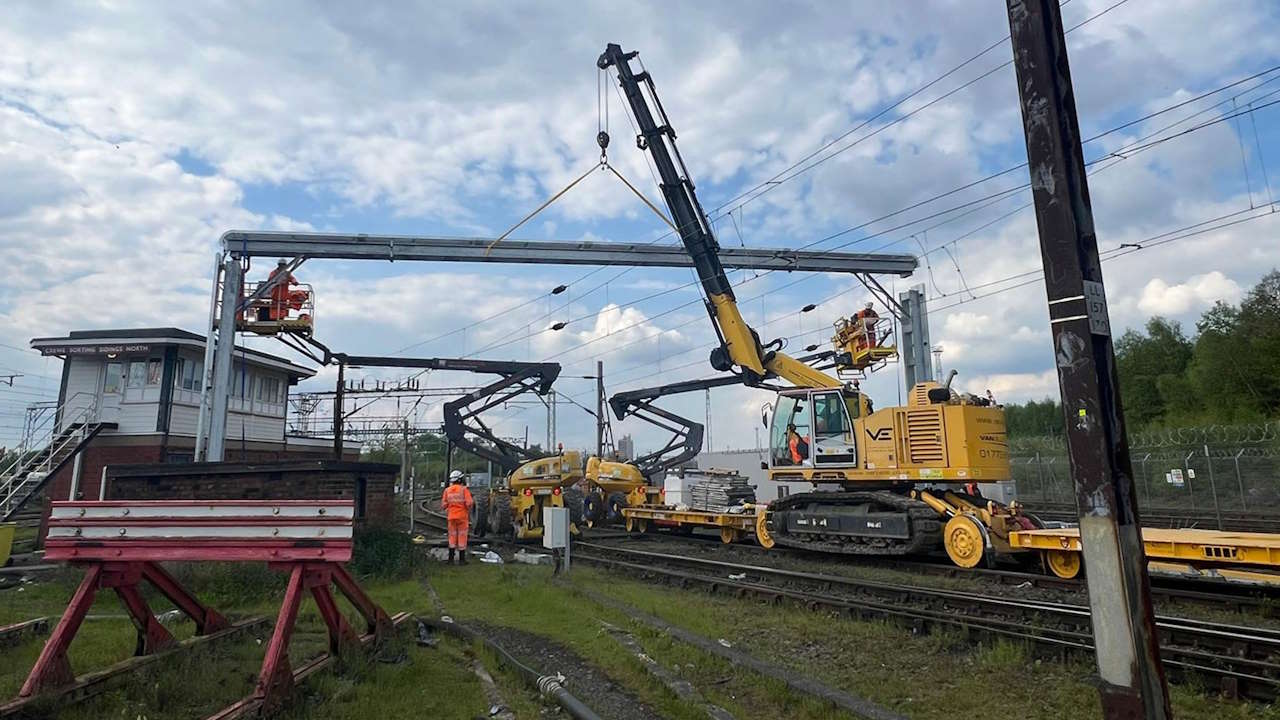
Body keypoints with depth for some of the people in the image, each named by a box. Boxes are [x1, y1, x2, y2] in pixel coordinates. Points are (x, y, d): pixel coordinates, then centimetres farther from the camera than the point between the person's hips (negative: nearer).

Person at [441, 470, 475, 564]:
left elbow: (444, 505, 2)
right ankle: (461, 559, 6)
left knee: (452, 536, 14)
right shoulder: (464, 489, -10)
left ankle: (451, 558, 18)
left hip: (451, 517, 4)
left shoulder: (447, 490, 2)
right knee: (462, 537, 3)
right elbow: (469, 503, -16)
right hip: (462, 516, -4)